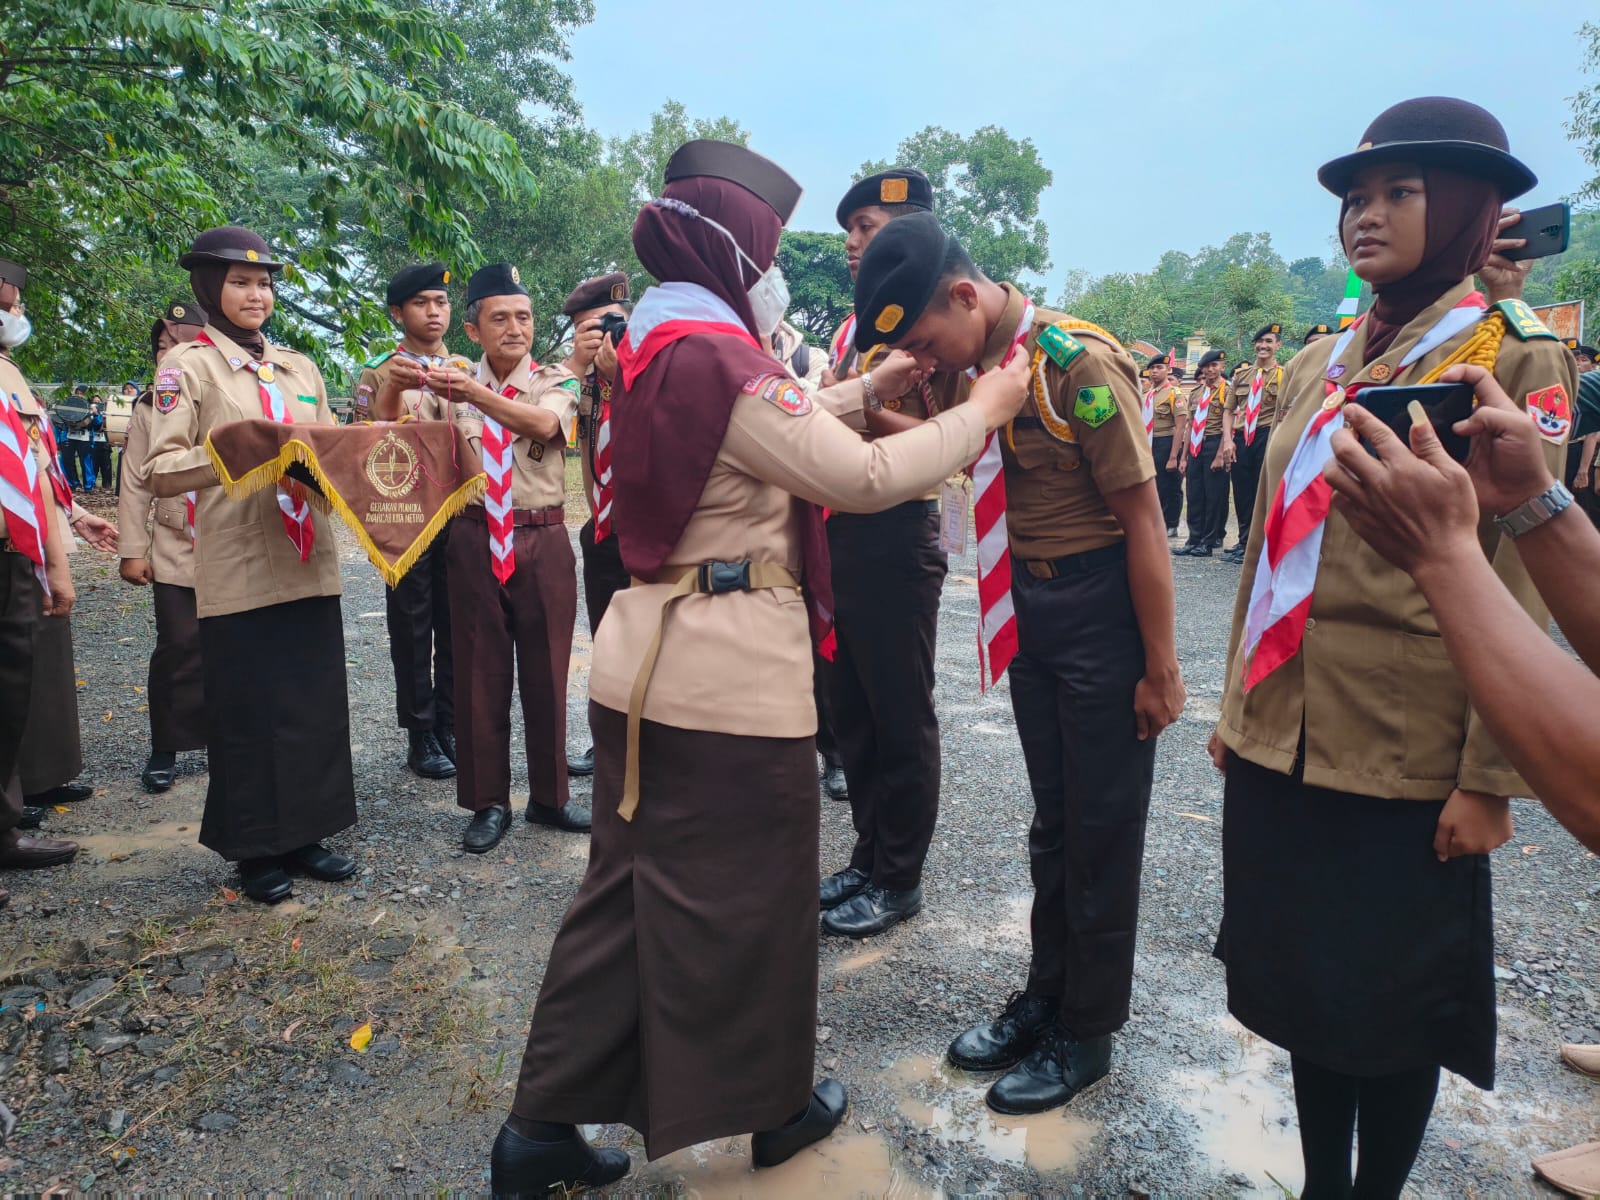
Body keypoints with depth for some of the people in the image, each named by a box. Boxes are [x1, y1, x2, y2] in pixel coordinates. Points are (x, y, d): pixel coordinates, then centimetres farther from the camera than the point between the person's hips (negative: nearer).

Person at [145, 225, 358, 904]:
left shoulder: (300, 367, 15)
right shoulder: (187, 365, -1)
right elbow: (160, 474, -11)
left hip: (309, 565, 5)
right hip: (238, 573, -5)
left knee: (316, 705, 8)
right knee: (248, 714, 3)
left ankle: (304, 835, 23)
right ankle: (256, 849, 18)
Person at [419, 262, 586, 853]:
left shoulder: (554, 380, 2)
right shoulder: (454, 386, 9)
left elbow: (545, 423, -21)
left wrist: (477, 395, -35)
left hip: (542, 541, -1)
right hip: (474, 540, 1)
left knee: (545, 672, 7)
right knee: (479, 674, 6)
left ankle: (549, 796, 24)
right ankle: (488, 802, 21)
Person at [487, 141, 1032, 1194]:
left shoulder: (663, 344, 13)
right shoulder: (719, 355, -16)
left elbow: (785, 430, 20)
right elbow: (860, 477, -18)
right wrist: (983, 412, -6)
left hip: (648, 660, 9)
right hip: (732, 671, -9)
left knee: (629, 886, 16)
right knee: (750, 892, 10)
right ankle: (774, 1102, 32)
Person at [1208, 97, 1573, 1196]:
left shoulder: (1517, 357, -4)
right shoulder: (1322, 363, 11)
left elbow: (1519, 585, -9)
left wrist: (1489, 777, -11)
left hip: (1405, 755, -5)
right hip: (1281, 738, 5)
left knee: (1393, 1004, 10)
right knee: (1303, 979, 17)